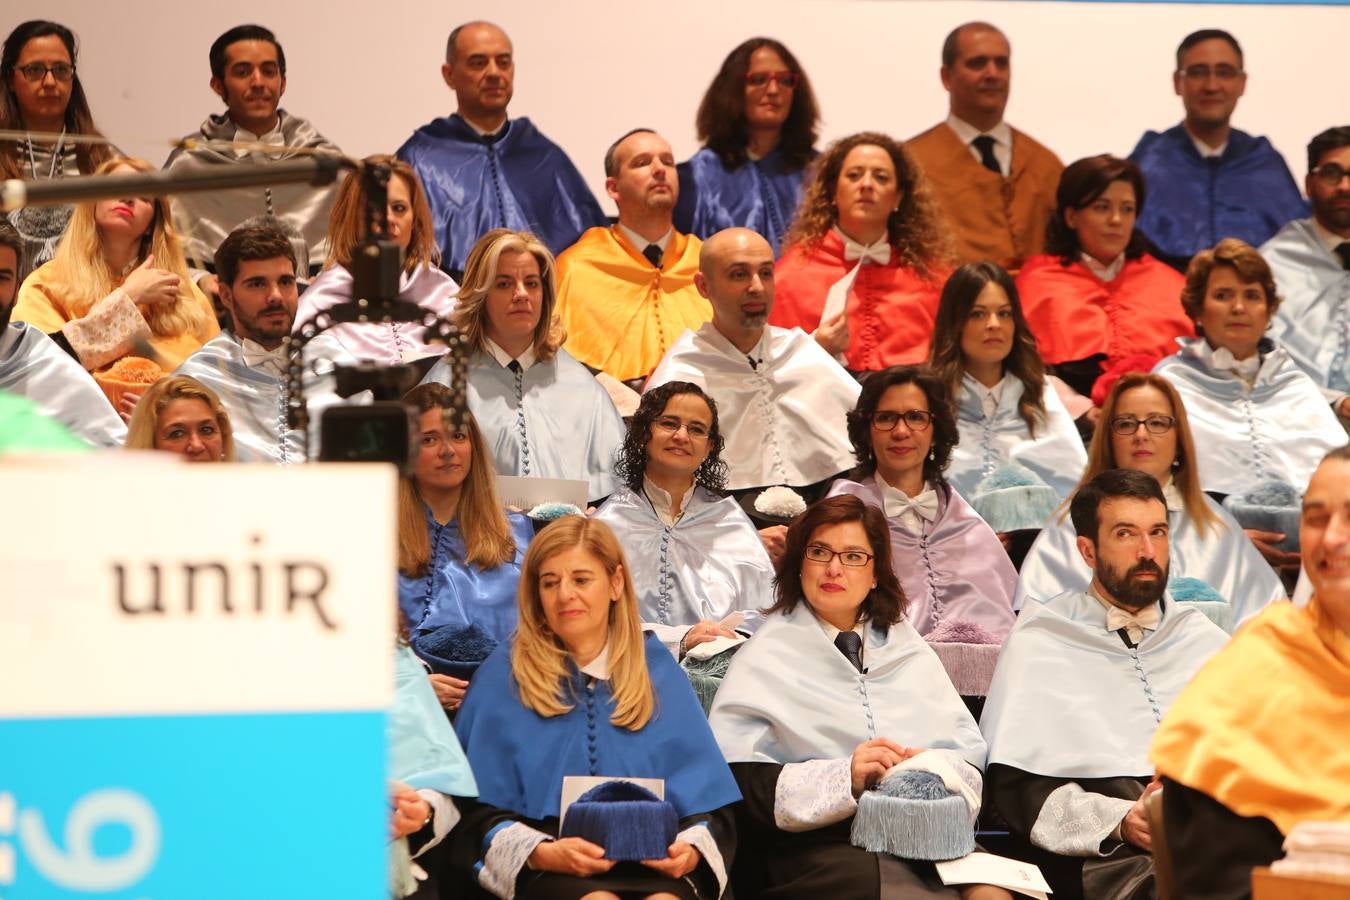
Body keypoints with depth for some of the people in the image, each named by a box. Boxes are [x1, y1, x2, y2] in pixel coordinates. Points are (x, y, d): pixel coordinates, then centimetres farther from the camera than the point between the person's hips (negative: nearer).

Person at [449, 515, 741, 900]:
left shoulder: (657, 670, 15)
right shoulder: (504, 675, 9)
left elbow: (704, 799, 12)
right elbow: (480, 811, 4)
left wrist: (691, 851, -10)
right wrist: (543, 853, -14)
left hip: (649, 864, 2)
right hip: (546, 869, -2)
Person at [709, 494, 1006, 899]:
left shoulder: (909, 651, 24)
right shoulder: (765, 659, 10)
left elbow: (971, 758, 14)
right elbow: (737, 782, -3)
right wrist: (843, 778, -13)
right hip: (817, 846, -4)